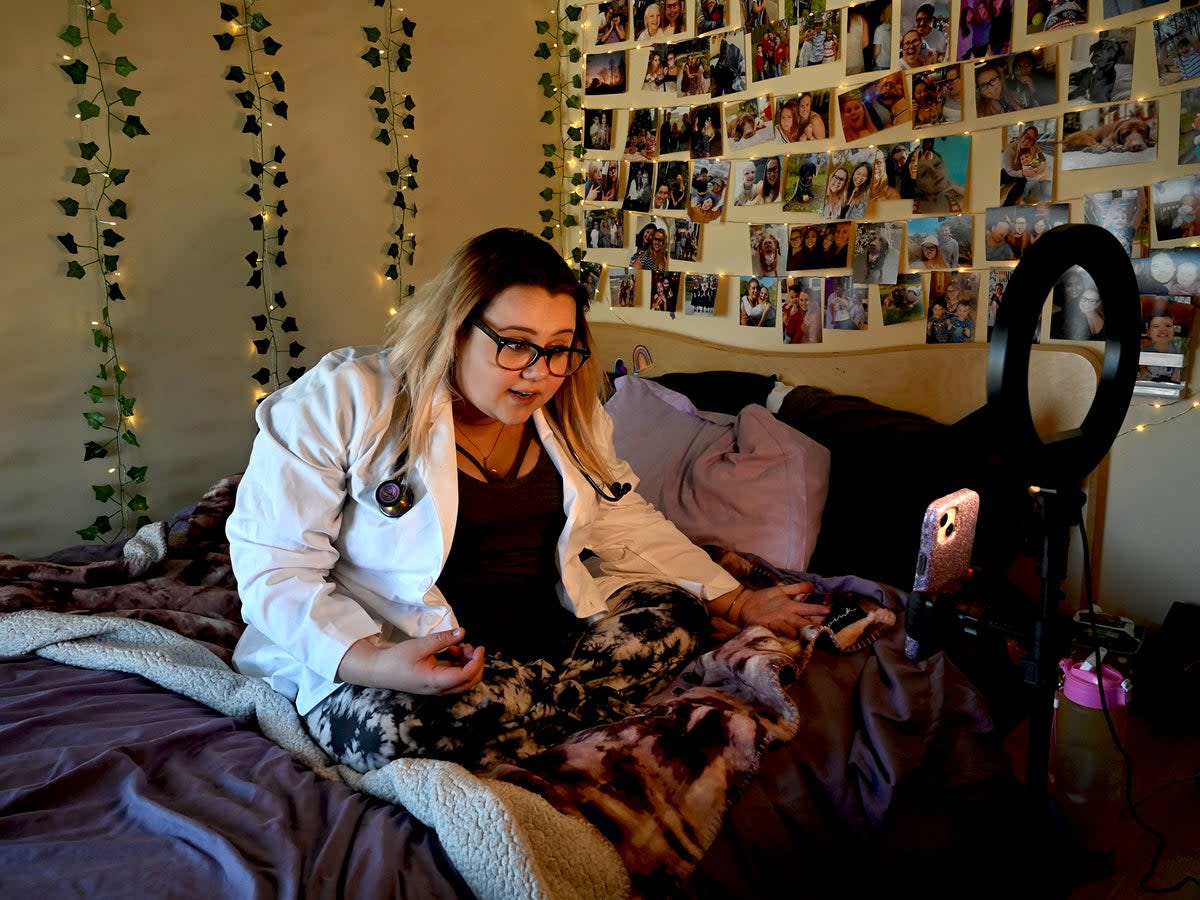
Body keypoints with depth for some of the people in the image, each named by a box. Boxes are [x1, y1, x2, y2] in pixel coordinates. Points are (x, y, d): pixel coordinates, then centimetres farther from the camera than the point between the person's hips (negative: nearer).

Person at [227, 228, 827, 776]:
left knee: (676, 616, -9)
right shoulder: (340, 401, -12)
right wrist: (369, 660, -30)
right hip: (372, 654, -5)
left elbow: (627, 526, 13)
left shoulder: (569, 415, 6)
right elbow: (275, 565, -13)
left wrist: (736, 602, 6)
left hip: (542, 632, 6)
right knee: (400, 727, -36)